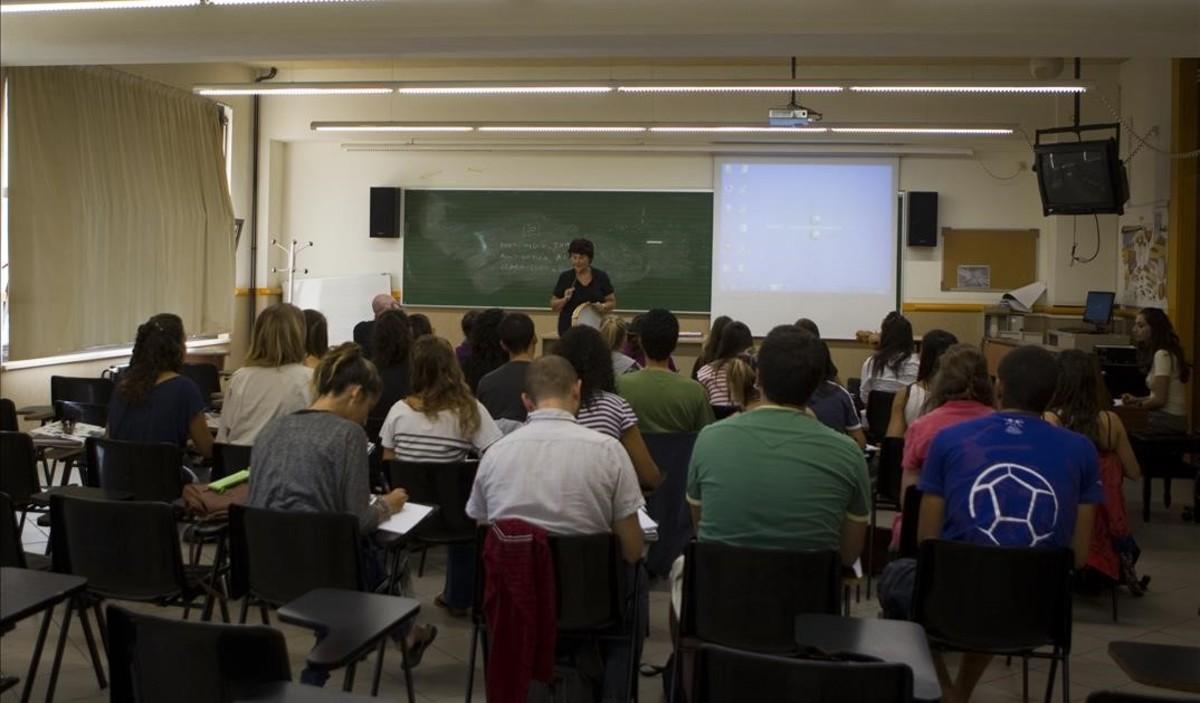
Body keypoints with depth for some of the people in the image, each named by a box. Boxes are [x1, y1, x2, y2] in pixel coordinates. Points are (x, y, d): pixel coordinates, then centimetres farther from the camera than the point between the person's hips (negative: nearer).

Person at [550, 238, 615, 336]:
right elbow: (554, 306, 6)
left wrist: (603, 306, -13)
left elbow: (612, 302, 7)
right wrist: (565, 299, -13)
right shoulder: (565, 277, 1)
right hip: (569, 329, 0)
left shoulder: (601, 277, 2)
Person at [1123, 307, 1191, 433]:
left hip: (1168, 419, -9)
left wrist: (1136, 406, -3)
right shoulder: (1155, 353, 13)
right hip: (1167, 416, 9)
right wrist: (1137, 399, 4)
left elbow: (1160, 399, -18)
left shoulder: (1162, 354, -16)